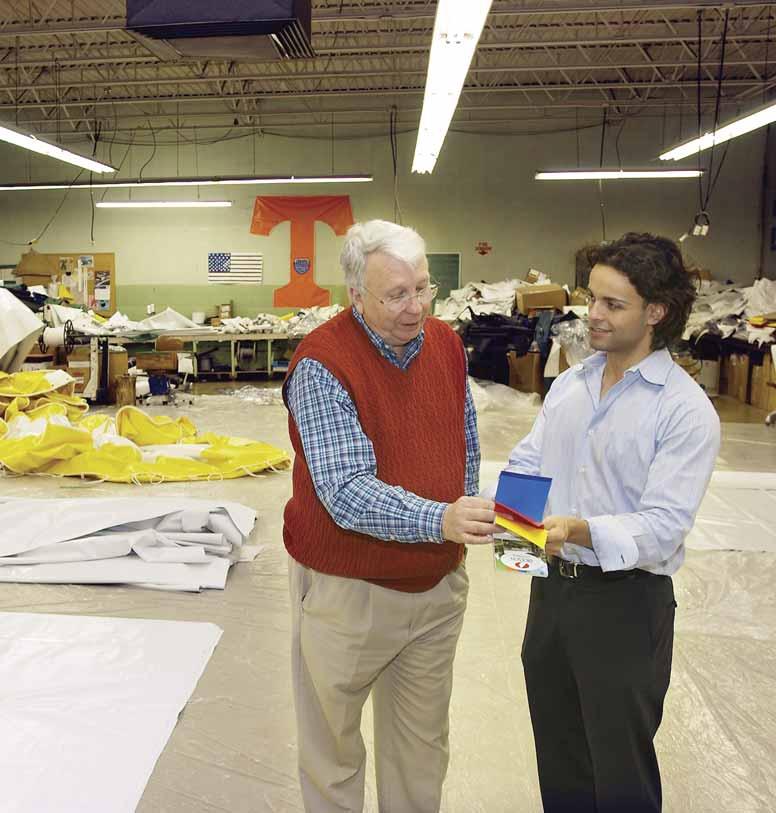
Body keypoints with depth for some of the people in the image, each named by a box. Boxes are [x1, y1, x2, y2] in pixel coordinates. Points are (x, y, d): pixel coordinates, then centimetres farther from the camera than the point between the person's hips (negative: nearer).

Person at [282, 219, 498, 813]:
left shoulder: (447, 343, -1)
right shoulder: (322, 363, -21)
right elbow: (347, 493, -29)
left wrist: (466, 521, 9)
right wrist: (439, 521, -41)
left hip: (439, 580, 5)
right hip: (348, 584, -5)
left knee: (424, 742, 23)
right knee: (334, 739, 17)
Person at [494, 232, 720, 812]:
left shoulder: (686, 410, -14)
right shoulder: (568, 385, 7)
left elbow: (664, 525, -21)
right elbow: (525, 465, 3)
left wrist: (578, 531, -36)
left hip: (626, 600, -5)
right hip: (553, 586, 6)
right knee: (559, 763, 23)